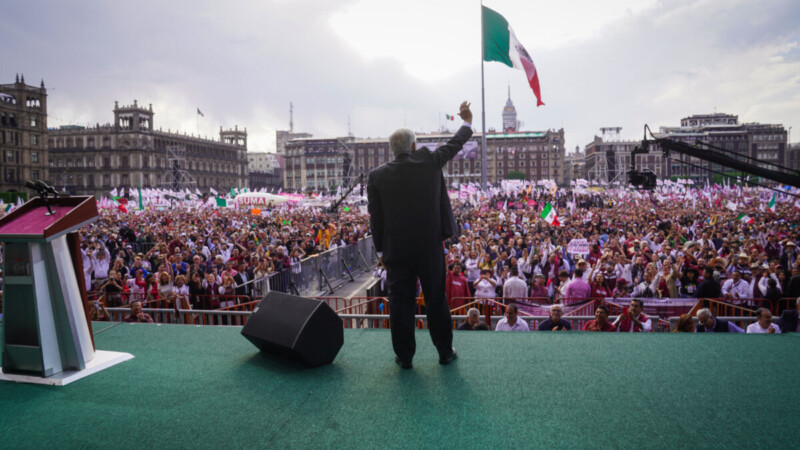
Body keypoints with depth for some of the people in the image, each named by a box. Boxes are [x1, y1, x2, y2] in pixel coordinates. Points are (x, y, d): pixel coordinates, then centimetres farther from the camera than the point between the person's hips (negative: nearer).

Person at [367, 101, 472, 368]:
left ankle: (404, 356, 17)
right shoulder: (429, 162, -4)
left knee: (400, 303, 9)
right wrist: (467, 122, 32)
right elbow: (454, 144, 14)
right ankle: (445, 352, 23)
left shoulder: (377, 176, -2)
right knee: (436, 300, 11)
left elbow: (375, 217, 1)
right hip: (430, 246, 0)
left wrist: (381, 249, 10)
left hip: (396, 249, 0)